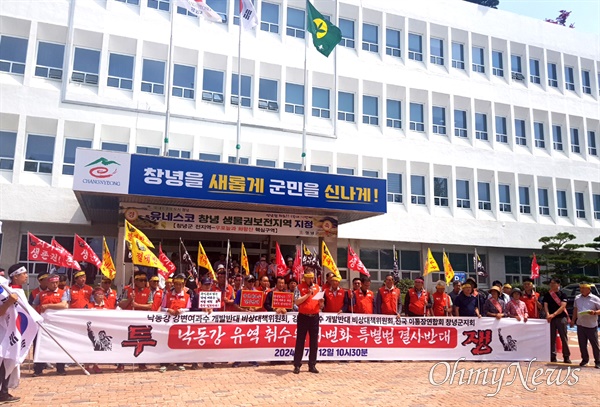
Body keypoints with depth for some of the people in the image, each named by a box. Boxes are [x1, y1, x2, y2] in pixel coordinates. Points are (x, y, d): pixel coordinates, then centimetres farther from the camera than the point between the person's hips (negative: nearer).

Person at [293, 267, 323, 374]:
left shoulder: (317, 288, 11)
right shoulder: (299, 287, -1)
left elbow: (320, 306, 13)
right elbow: (296, 302, -13)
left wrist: (321, 302, -10)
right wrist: (308, 294, -17)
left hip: (314, 317, 4)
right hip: (303, 317, -3)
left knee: (314, 342, 7)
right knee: (300, 341, 2)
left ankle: (312, 365, 16)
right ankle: (297, 365, 9)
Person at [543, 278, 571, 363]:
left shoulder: (563, 294, 2)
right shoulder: (547, 295, 9)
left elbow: (562, 306, -9)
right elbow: (545, 305, 0)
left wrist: (553, 314, -20)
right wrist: (547, 314, -19)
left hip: (561, 317, -2)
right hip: (551, 318, 2)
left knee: (564, 338, 0)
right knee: (552, 338, 4)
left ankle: (566, 356, 6)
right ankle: (552, 356, 8)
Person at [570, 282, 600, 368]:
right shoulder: (577, 298, 9)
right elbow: (575, 310, 18)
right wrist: (573, 320, 16)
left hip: (592, 326, -4)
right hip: (580, 325, 4)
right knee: (582, 344, 9)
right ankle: (585, 359, 24)